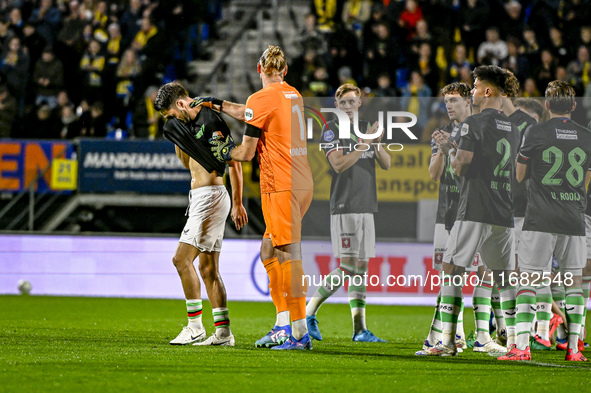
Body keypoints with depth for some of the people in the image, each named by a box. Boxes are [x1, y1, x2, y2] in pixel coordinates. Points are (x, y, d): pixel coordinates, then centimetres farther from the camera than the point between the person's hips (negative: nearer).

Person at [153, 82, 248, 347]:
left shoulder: (210, 121, -13)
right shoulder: (190, 123, 15)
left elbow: (234, 163, -13)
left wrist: (237, 203, -13)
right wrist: (177, 137, 13)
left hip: (211, 195, -10)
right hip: (200, 198, 10)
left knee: (181, 258, -14)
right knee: (208, 269, 8)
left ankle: (195, 327, -13)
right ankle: (223, 332, 8)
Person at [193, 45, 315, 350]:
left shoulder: (261, 99, -9)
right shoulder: (293, 95, 15)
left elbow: (247, 152, -5)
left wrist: (226, 152, 16)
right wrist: (217, 104, 39)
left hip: (281, 187, -8)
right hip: (303, 183, 8)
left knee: (289, 256, -9)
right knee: (269, 253, 14)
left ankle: (299, 332, -11)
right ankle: (283, 327, 12)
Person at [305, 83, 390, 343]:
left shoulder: (367, 128, 15)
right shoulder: (331, 130, -3)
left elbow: (386, 165, 11)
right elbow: (338, 164, -16)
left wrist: (378, 144, -7)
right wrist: (364, 144, -21)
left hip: (366, 207, 6)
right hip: (343, 207, -6)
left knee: (361, 268, 4)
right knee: (347, 268, -12)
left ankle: (359, 329, 4)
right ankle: (309, 313, -1)